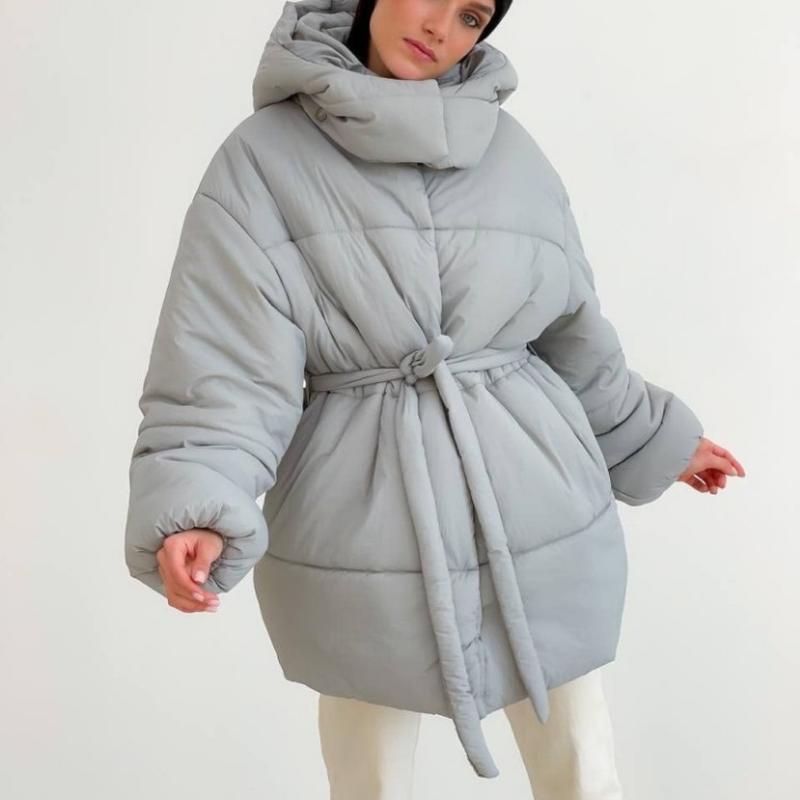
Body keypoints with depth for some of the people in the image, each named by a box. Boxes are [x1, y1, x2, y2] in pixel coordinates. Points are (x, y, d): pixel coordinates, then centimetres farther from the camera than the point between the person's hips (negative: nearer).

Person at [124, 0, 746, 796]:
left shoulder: (512, 154, 4)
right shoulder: (264, 159, -5)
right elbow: (226, 364, -13)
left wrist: (656, 438, 23)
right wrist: (195, 515, -27)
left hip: (536, 524, 3)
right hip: (363, 530, -2)